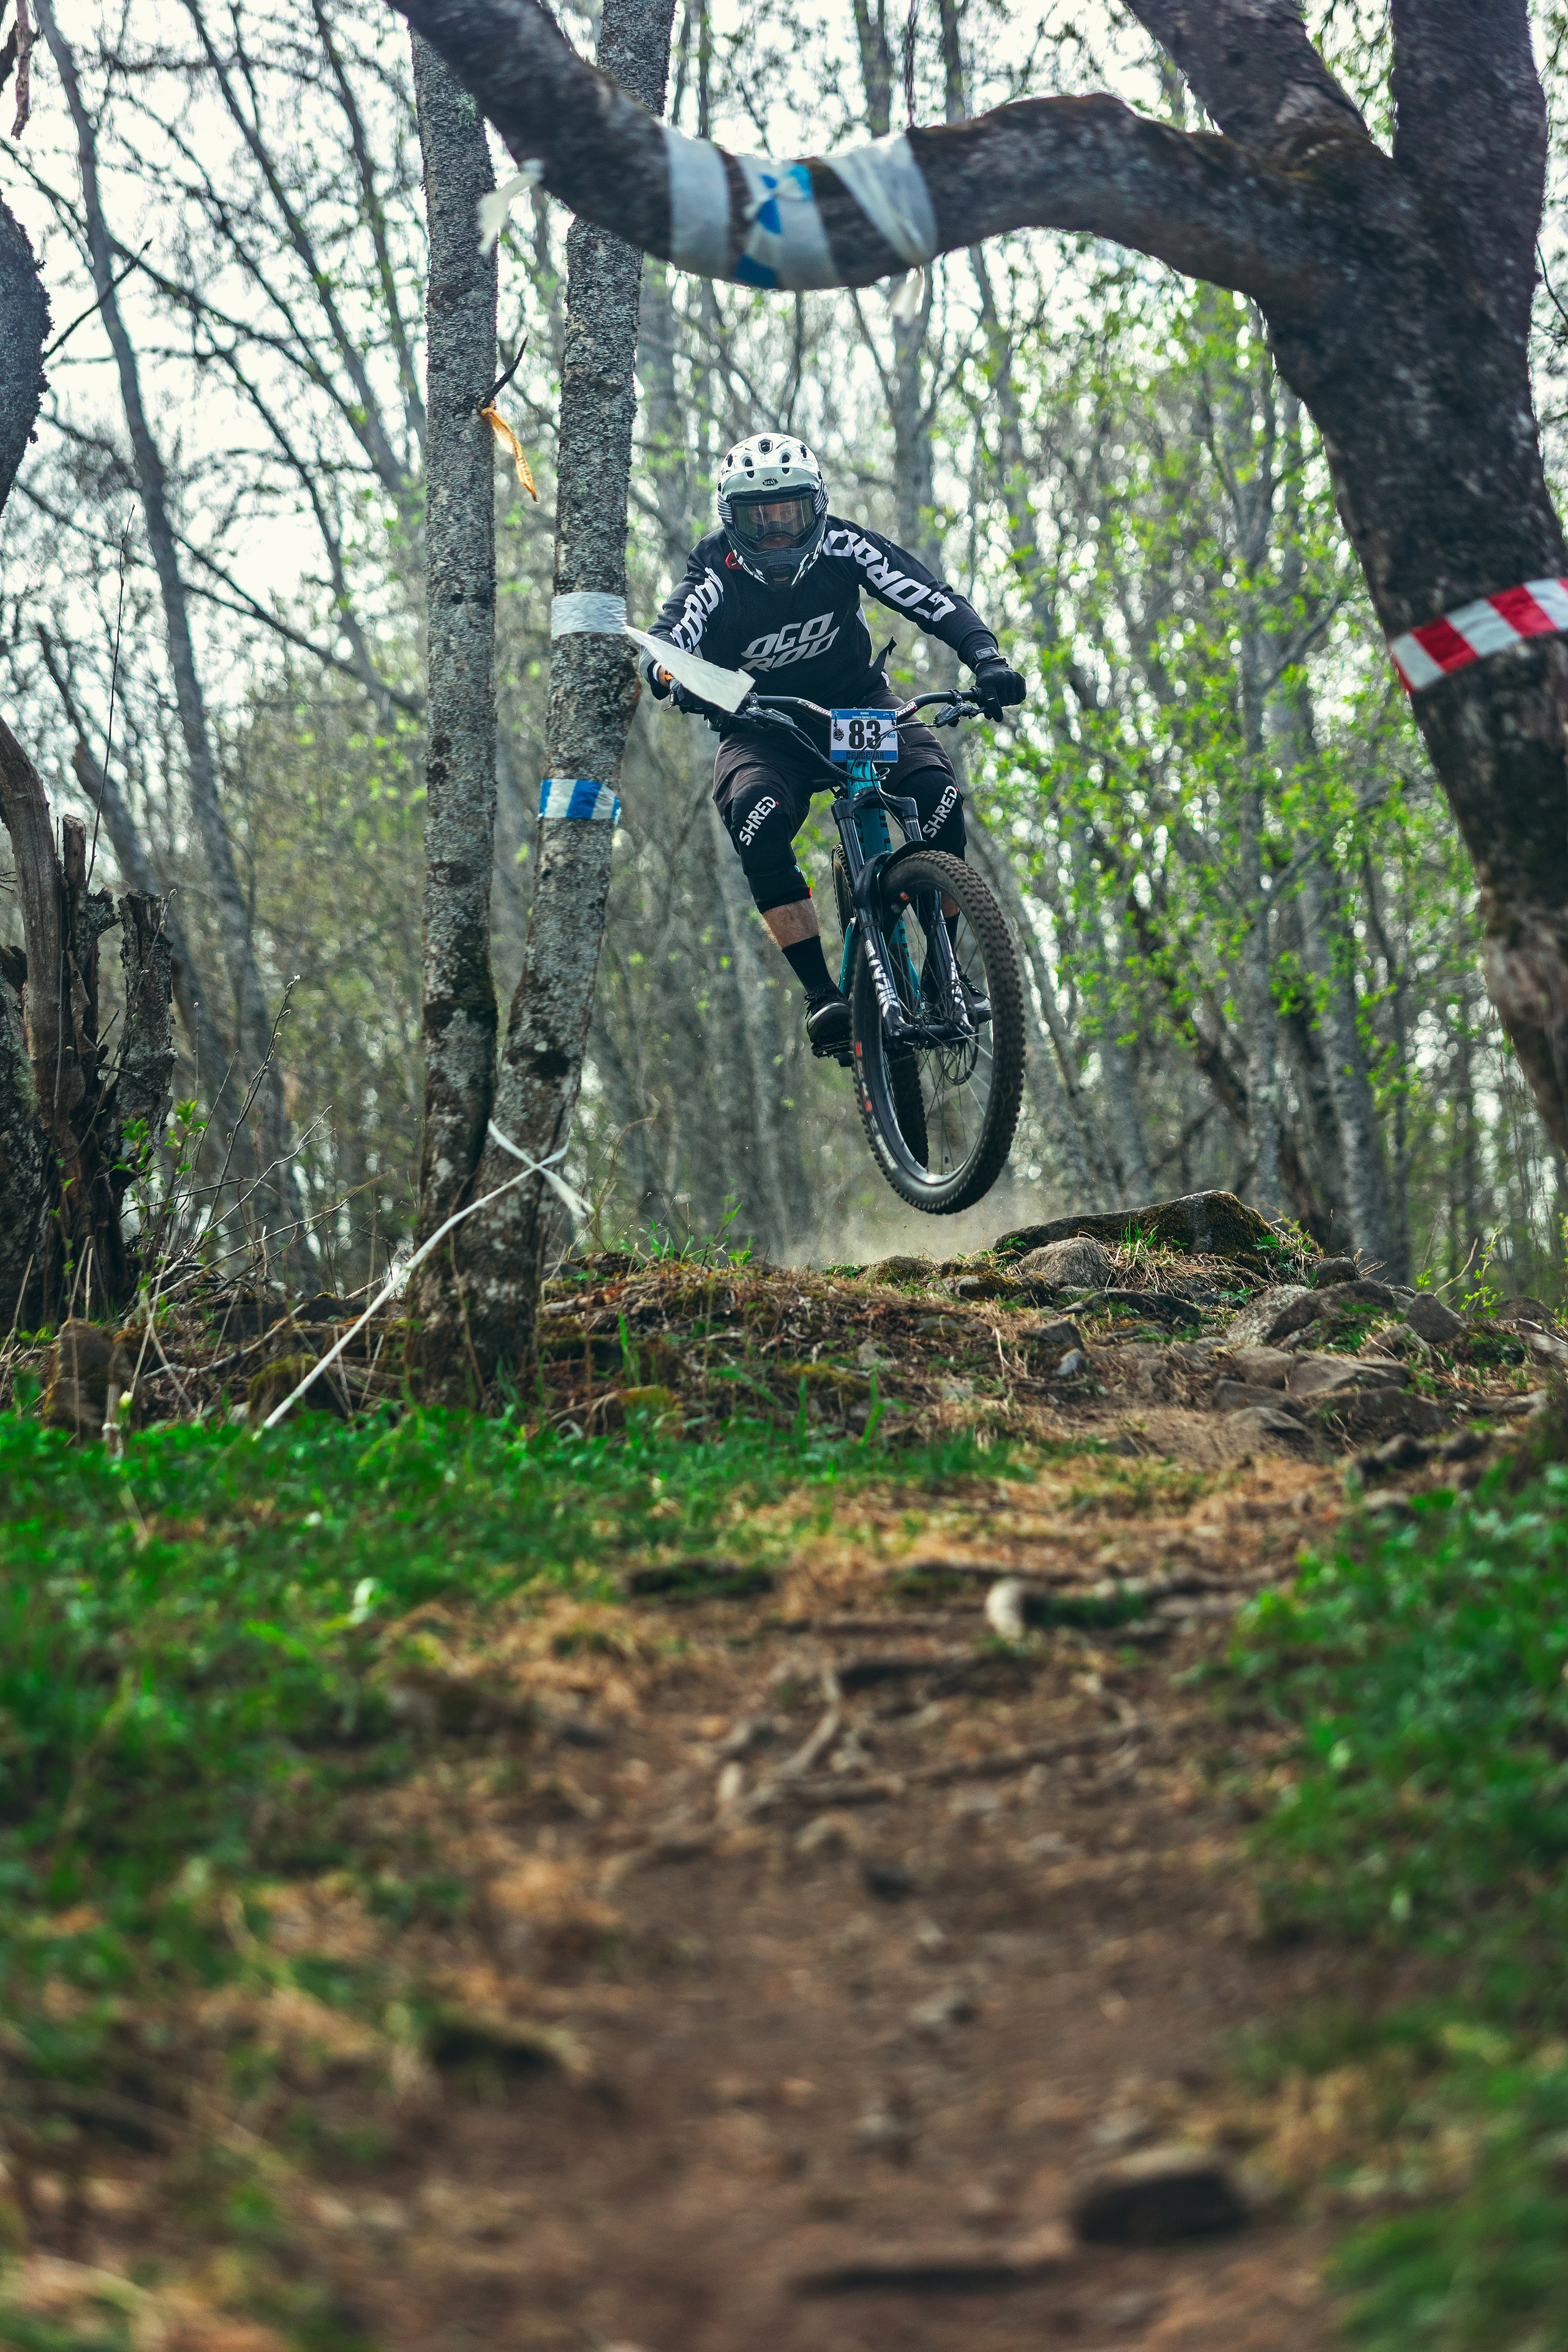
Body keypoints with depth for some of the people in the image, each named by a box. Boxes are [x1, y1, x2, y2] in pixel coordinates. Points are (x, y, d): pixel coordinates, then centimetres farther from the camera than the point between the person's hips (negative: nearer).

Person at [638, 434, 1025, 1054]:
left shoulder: (841, 546, -15)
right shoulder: (716, 577, -19)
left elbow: (939, 603, -21)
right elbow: (661, 647, -35)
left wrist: (987, 659, -39)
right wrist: (675, 677, -59)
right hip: (763, 730, -1)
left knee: (938, 794, -27)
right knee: (757, 817, -35)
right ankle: (822, 996, -31)